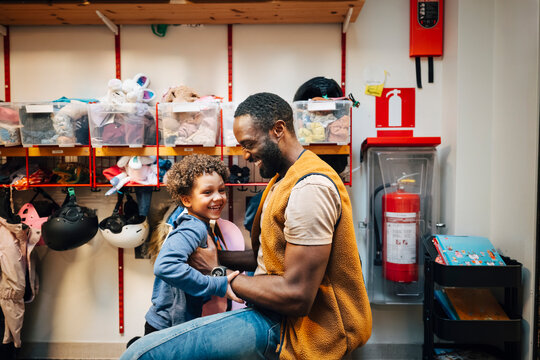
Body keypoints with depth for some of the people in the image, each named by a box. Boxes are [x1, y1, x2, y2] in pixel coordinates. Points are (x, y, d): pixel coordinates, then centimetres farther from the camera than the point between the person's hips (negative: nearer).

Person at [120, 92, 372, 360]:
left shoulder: (309, 187, -21)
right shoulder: (284, 178, 14)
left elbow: (296, 297, -25)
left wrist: (220, 272, -12)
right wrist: (217, 256, 7)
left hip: (292, 328, -10)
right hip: (278, 312, 10)